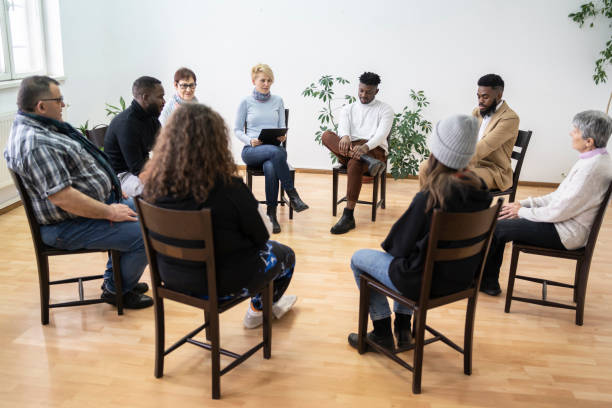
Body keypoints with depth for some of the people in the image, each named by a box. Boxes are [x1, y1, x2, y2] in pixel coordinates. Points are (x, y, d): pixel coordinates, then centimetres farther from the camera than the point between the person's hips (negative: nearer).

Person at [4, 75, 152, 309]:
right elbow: (63, 197, -31)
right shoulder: (35, 144, -27)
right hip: (68, 227, -12)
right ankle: (118, 290, 7)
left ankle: (114, 278, 29)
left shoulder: (41, 127, 9)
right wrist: (109, 212, -22)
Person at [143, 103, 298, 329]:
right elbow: (259, 237, -15)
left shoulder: (155, 184, -14)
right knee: (285, 254, 24)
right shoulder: (228, 187, -29)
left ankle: (258, 309, 45)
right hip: (222, 282, -6)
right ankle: (259, 309, 47)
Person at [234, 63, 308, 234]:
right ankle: (292, 195, -32)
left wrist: (282, 135, -13)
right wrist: (250, 140, -14)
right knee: (277, 152, -38)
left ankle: (272, 214, -27)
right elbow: (237, 130, 6)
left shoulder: (277, 101, 12)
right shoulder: (246, 102, 5)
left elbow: (282, 126, 12)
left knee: (270, 167, -37)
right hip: (251, 150, -2)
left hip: (274, 148, 2)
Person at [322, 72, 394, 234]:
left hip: (374, 149, -3)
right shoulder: (348, 109, 21)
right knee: (326, 135, -26)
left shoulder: (385, 109, 11)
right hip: (349, 150, 4)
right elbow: (343, 126, -1)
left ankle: (348, 216, -38)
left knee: (354, 163, -39)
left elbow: (382, 133, -7)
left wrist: (366, 146, -29)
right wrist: (345, 137, -28)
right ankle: (367, 160, -42)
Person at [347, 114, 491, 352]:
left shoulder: (429, 198, -29)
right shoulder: (480, 190, -8)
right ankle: (402, 328, 35)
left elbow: (402, 246, -19)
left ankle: (382, 332, 23)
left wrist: (390, 245, 6)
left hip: (425, 283, -7)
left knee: (358, 259, 16)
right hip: (462, 279, 7)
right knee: (402, 259, 35)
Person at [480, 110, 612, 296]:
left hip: (567, 233, -10)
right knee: (499, 216, 6)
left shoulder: (591, 169, -26)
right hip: (565, 221, 10)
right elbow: (561, 196, 12)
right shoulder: (595, 158, 6)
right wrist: (525, 203, 5)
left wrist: (522, 211, -9)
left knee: (497, 227, -8)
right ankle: (489, 282, 12)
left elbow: (558, 212, -23)